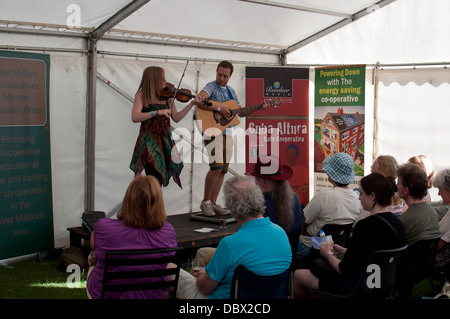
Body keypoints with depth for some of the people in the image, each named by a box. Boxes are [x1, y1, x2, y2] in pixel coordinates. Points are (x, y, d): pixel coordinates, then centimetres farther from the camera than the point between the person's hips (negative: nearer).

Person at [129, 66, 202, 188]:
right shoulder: (141, 95, -3)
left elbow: (176, 118, 10)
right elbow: (134, 117, -16)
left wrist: (192, 103, 3)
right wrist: (157, 112, -24)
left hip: (165, 139, 4)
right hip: (149, 140, -4)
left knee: (158, 180, 4)